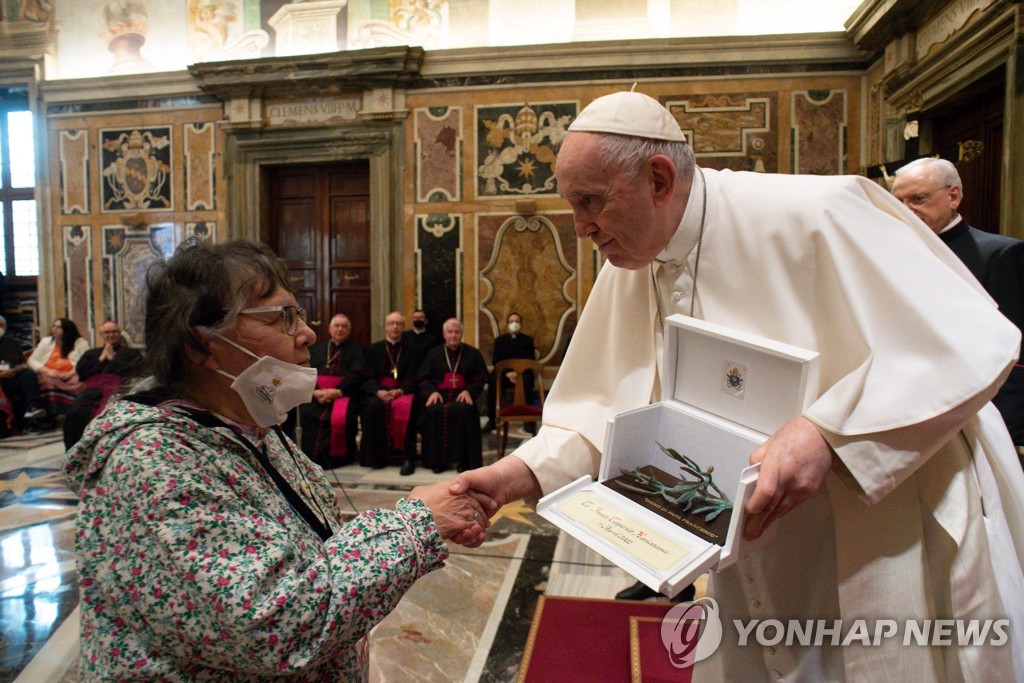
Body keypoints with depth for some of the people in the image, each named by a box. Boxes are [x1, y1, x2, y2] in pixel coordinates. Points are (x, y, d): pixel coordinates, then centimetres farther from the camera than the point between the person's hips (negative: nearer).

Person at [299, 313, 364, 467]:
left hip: (344, 393, -2)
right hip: (317, 394, 3)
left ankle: (339, 457, -14)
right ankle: (312, 457, -13)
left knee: (341, 417, -31)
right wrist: (315, 391, -10)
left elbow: (356, 375, 0)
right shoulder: (317, 349, 24)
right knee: (307, 413, -26)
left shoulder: (356, 350, 15)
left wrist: (337, 392, -15)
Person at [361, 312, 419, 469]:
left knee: (405, 406, -34)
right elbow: (368, 377, 4)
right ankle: (376, 455, -24)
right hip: (377, 391, 0)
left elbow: (412, 379, 4)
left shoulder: (409, 351, 14)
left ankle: (404, 455, -24)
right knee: (374, 406, -33)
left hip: (401, 392, 0)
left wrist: (399, 391, -17)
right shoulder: (374, 349, 14)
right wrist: (379, 391, -17)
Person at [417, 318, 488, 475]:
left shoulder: (473, 354, 13)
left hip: (462, 395, -1)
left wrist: (468, 391, -13)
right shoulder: (434, 354, 17)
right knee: (433, 411, -33)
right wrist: (432, 391, -11)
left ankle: (465, 460, -26)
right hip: (439, 393, 1)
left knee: (464, 410, -36)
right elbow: (423, 379, 11)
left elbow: (480, 379, 7)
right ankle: (438, 460, -22)